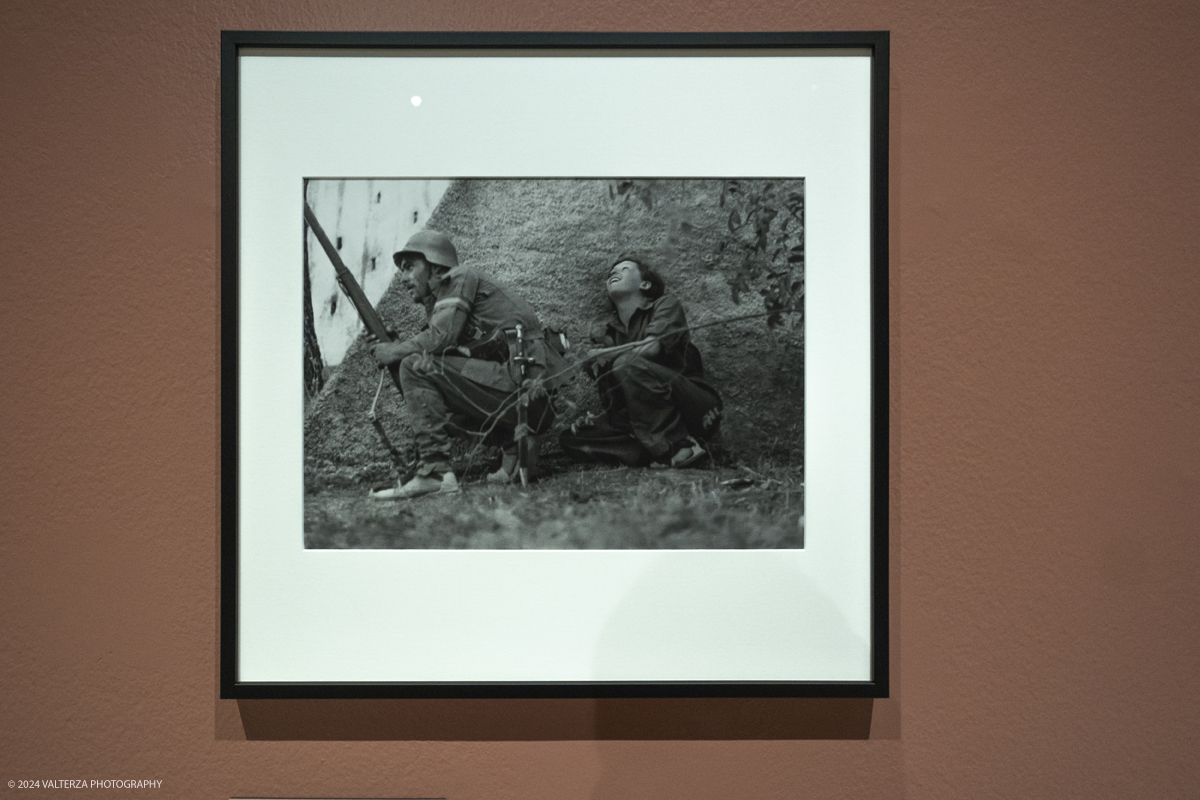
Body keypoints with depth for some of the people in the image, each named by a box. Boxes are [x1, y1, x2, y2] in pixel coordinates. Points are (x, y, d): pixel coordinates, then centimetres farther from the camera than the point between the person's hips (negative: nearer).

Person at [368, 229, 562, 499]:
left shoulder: (460, 277, 3)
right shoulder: (441, 298, 28)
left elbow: (440, 337, -11)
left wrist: (393, 351, 3)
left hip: (522, 382, -9)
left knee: (416, 367, -11)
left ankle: (434, 473, -17)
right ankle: (514, 444, 9)